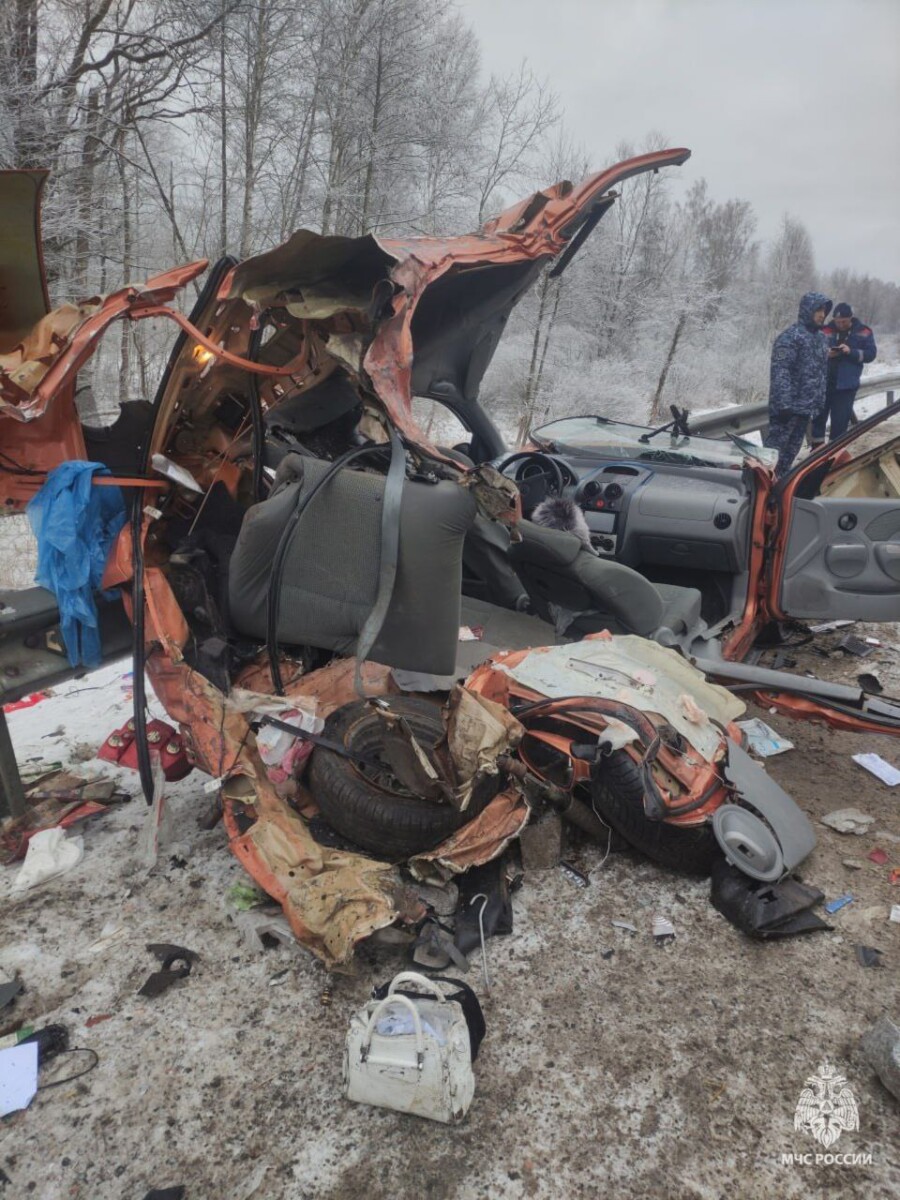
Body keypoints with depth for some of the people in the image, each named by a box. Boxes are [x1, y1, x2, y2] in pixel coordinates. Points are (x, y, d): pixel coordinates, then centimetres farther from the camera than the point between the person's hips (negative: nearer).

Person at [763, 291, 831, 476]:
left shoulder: (820, 337, 15)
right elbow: (780, 373, -18)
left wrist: (820, 402, 18)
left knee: (792, 449, 12)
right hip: (788, 406, -8)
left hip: (806, 407, 8)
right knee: (774, 446, -7)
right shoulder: (790, 336, -12)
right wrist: (784, 405, -23)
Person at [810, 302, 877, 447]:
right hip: (823, 382, 1)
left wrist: (851, 352, -18)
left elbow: (871, 354, -3)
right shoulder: (825, 331, -2)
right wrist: (825, 354, -17)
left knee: (840, 419, 2)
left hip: (846, 385, -1)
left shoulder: (863, 332, -1)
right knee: (819, 415, 8)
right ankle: (817, 449, 20)